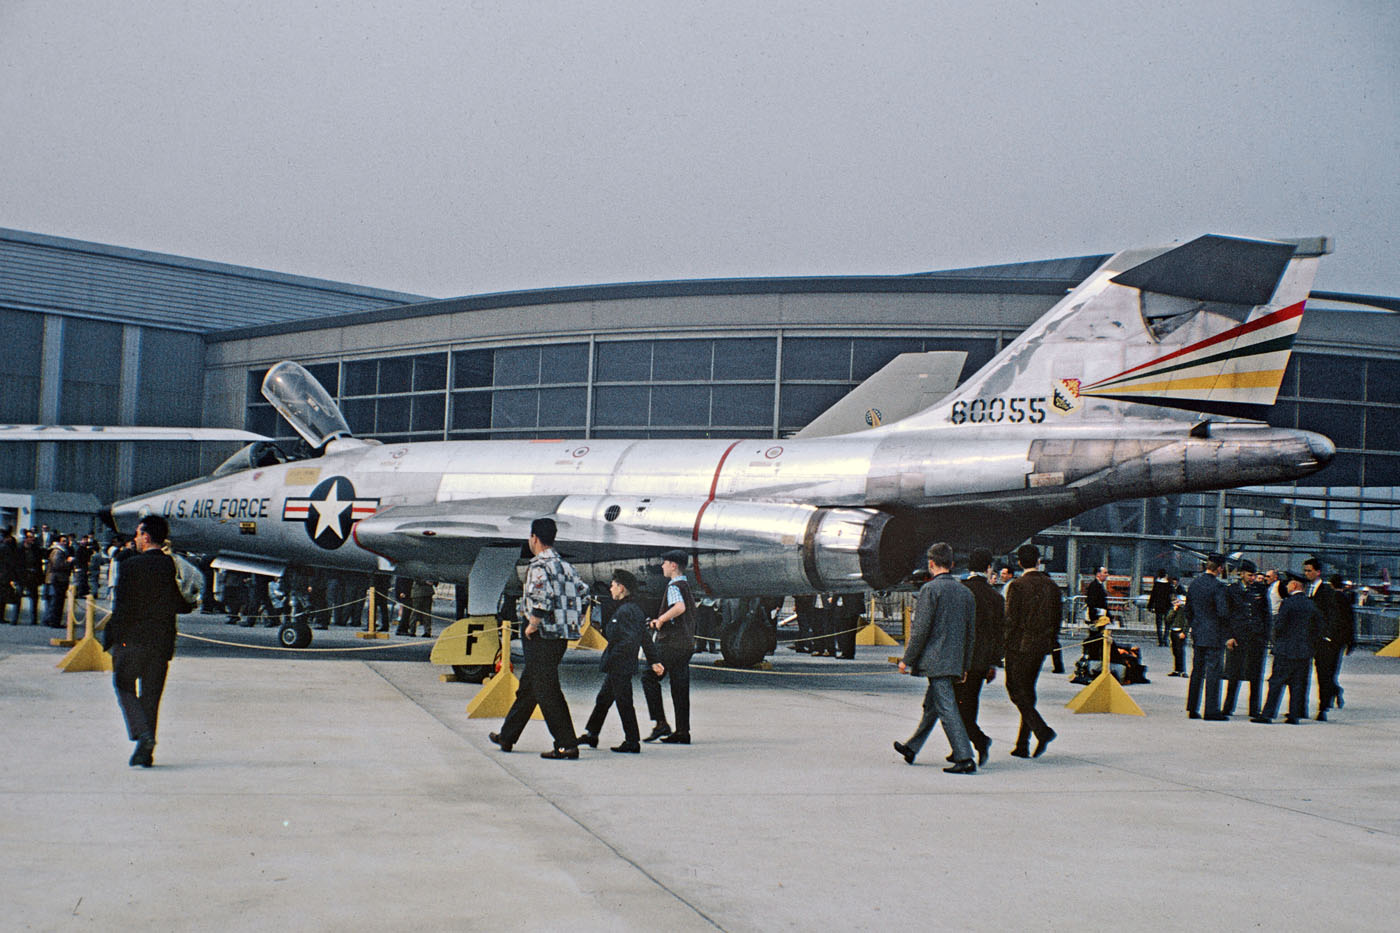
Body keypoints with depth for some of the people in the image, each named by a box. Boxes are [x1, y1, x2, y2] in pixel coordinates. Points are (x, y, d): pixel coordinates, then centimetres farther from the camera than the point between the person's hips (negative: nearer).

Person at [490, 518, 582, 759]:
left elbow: (542, 601, -26)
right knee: (527, 687, 20)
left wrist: (532, 626, -13)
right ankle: (507, 736, 31)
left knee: (547, 692, -5)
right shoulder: (566, 566, 13)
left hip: (542, 637, -9)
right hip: (562, 637, 9)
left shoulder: (539, 567, -14)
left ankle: (567, 745, -7)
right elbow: (581, 600, 14)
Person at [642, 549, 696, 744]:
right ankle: (682, 732, 8)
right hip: (687, 642, 9)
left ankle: (660, 723, -10)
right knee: (680, 686, 8)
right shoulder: (686, 586, 18)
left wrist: (661, 619, -18)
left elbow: (680, 607, -31)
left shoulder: (674, 586, -11)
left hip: (671, 641, -9)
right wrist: (660, 621, 22)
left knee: (649, 677, -3)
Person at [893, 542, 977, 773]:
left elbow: (921, 629, -15)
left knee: (947, 708, -9)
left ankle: (965, 758, -15)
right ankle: (911, 748, 35)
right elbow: (970, 632, 15)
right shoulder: (966, 592, 11)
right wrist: (965, 666, 21)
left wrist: (907, 659, -7)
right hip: (955, 660, 8)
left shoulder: (930, 589, -11)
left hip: (935, 659, -8)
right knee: (930, 705, 20)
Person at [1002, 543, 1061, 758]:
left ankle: (1042, 730, -18)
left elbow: (1011, 620, -13)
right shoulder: (1051, 586, 5)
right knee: (1028, 692, 12)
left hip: (1020, 645, -6)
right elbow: (1057, 619, 9)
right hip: (1041, 647, 6)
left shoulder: (1017, 585, -11)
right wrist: (1049, 643, 19)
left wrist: (1005, 646, -4)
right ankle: (1022, 745, 13)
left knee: (1016, 690, 0)